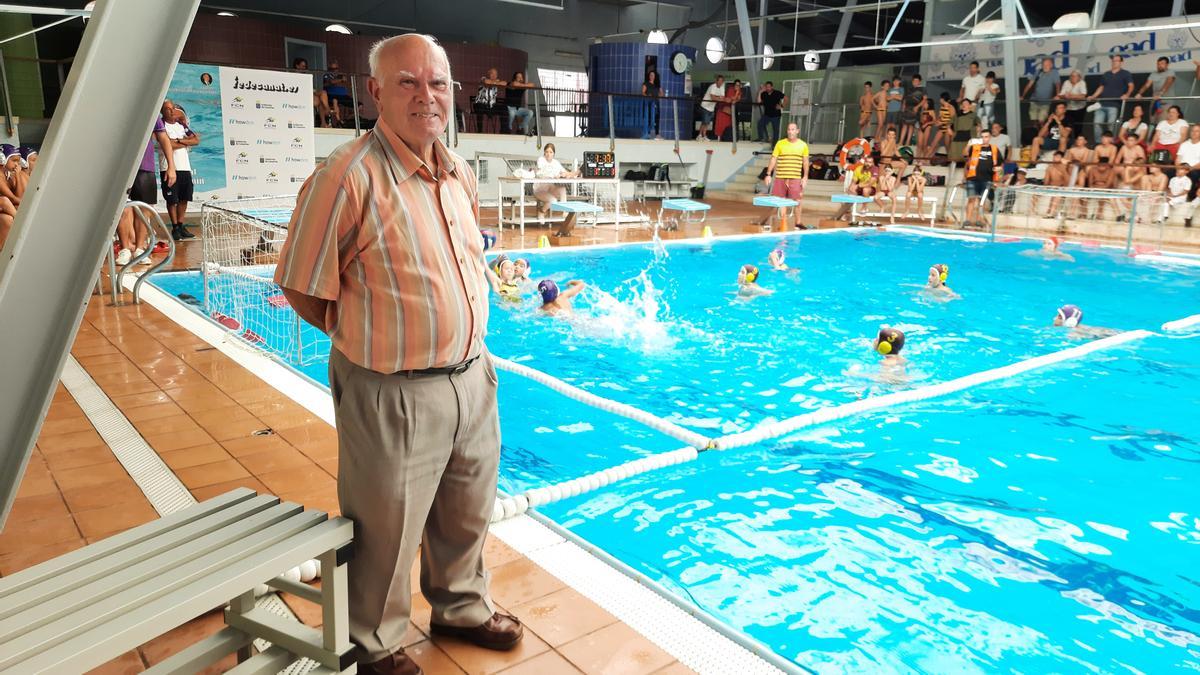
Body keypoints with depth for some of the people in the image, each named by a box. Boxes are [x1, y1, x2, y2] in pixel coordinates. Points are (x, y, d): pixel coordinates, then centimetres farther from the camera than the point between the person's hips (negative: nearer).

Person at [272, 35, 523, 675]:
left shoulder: (460, 174, 5)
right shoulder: (347, 176, -19)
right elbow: (302, 290, -12)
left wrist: (469, 347, 11)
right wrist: (371, 339, -3)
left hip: (473, 379, 7)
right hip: (394, 395, -7)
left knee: (466, 515, 25)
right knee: (386, 532, 13)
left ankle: (462, 607, 51)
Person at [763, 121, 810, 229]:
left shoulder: (803, 145, 4)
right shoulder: (780, 143, 1)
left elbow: (805, 162, 8)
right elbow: (773, 159, 2)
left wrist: (805, 177, 2)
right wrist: (768, 175, -3)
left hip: (795, 179, 0)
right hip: (780, 178, 0)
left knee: (798, 201, -5)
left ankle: (798, 223, 9)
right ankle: (783, 223, 16)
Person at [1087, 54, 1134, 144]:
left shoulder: (1125, 74, 5)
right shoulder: (1106, 74, 20)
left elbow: (1131, 86, -5)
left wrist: (1127, 94, -24)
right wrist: (1093, 96, 11)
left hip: (1114, 104, -5)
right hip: (1102, 103, 5)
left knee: (1111, 125, -10)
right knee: (1097, 123, -4)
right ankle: (1098, 142, 4)